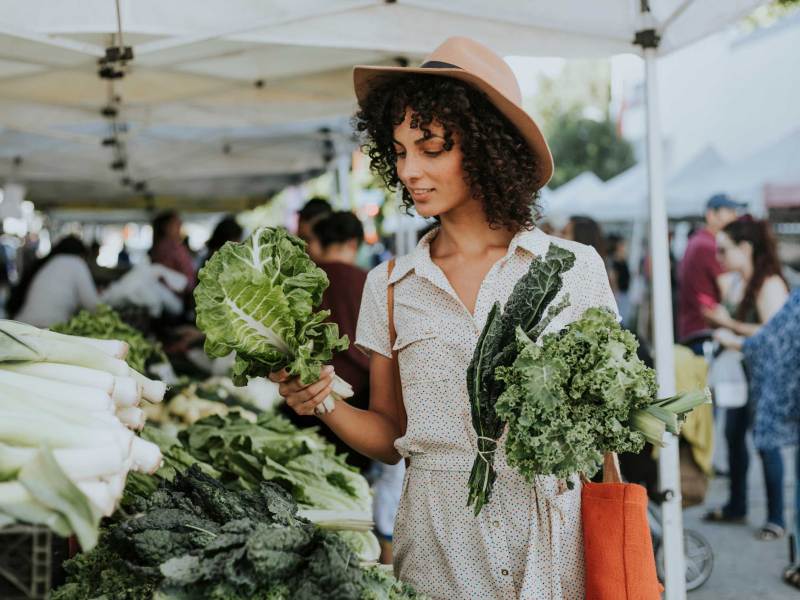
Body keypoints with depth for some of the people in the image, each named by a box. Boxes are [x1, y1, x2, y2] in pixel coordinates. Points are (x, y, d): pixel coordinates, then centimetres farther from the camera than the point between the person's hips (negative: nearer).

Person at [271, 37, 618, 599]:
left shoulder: (574, 269, -1)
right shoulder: (389, 286, 4)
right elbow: (390, 436, 9)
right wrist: (325, 403, -9)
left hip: (554, 537, -1)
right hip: (438, 542, 1)